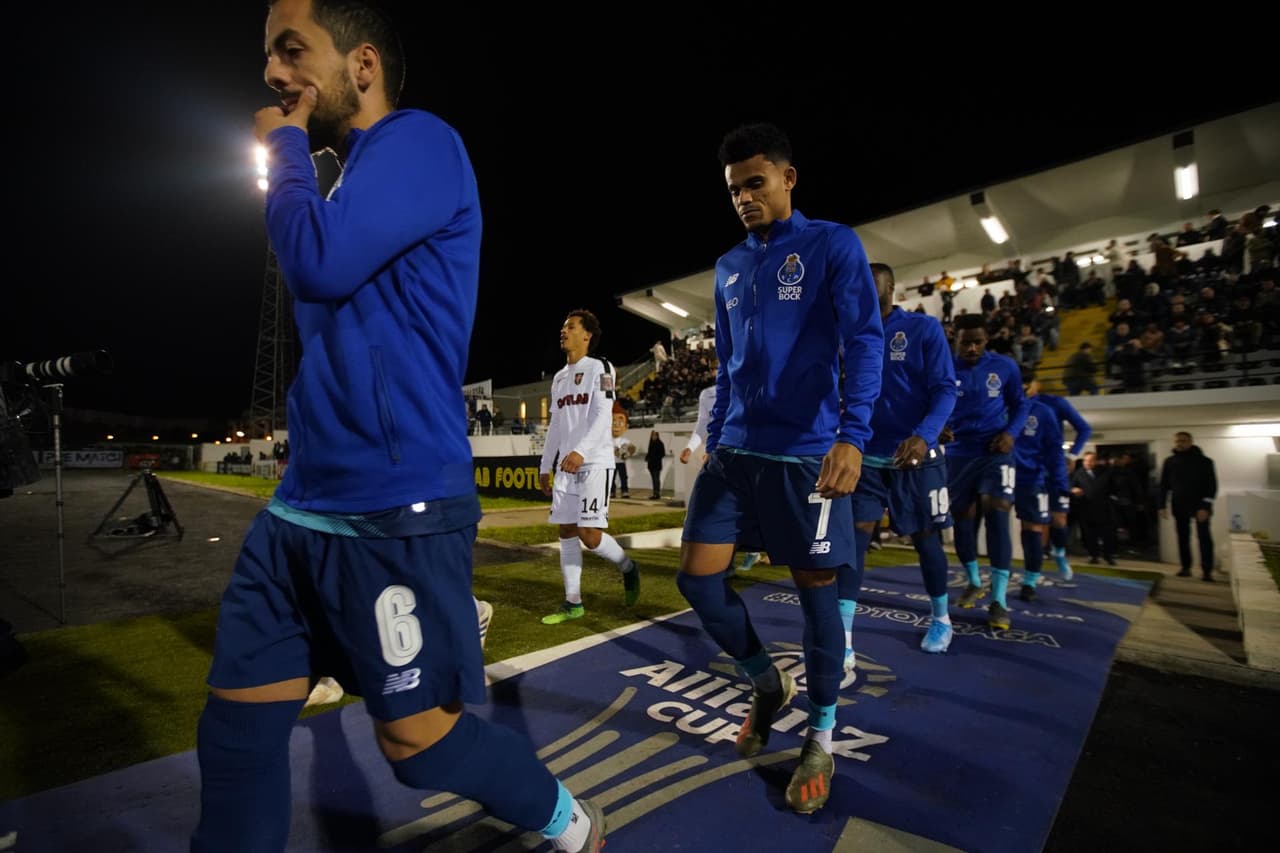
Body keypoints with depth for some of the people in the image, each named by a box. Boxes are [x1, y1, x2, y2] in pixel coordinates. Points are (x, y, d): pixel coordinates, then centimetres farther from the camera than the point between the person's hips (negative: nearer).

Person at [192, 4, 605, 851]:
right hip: (304, 504, 9)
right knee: (235, 726, 12)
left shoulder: (420, 141, -5)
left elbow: (318, 263, -18)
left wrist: (285, 146, -3)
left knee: (417, 736, 2)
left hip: (394, 512, -9)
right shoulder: (353, 180, 22)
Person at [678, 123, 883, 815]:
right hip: (734, 450, 6)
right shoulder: (728, 268, 16)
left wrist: (853, 435, -23)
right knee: (696, 575, 1)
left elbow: (864, 342, -10)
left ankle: (821, 738, 27)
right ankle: (767, 684, 28)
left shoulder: (833, 246, 0)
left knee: (814, 585, 5)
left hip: (805, 453, -5)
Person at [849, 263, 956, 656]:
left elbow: (945, 389, -11)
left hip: (915, 455, -3)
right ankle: (843, 644, -6)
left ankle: (941, 619, 36)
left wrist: (924, 435, -28)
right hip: (867, 456, 3)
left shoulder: (924, 328, -4)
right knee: (854, 536, -7)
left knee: (925, 537, 11)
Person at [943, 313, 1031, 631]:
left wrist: (1011, 432, -10)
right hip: (959, 454, 2)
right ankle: (974, 582, 30)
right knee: (961, 518, 7)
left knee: (996, 515, -15)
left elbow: (1020, 404, 9)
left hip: (995, 452, -1)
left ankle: (999, 600, -8)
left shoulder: (1005, 366, -1)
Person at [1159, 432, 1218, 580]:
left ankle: (1207, 570, 1)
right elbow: (1164, 485, 8)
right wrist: (1162, 506, 3)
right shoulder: (1169, 462, 5)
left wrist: (1206, 506, -17)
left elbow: (1212, 485, -8)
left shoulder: (1204, 461, -5)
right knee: (1182, 538, 8)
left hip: (1200, 505, -3)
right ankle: (1185, 567, 16)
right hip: (1179, 506, 3)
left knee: (1204, 538, -3)